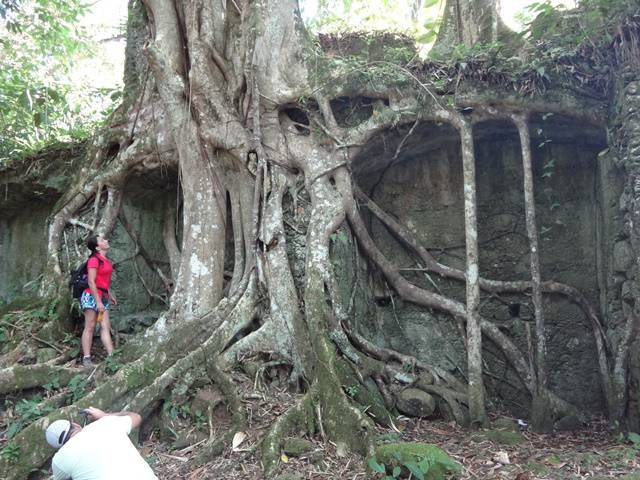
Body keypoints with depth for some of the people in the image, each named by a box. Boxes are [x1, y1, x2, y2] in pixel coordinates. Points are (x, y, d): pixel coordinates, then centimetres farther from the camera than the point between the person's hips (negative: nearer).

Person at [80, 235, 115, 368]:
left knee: (106, 327, 2)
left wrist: (110, 295, 18)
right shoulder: (94, 260, -12)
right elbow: (91, 282, -16)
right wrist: (98, 302, -18)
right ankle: (86, 359, 3)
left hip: (102, 297, 8)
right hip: (92, 296, -8)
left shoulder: (104, 260, 13)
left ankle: (111, 356, -1)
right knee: (90, 327, -2)